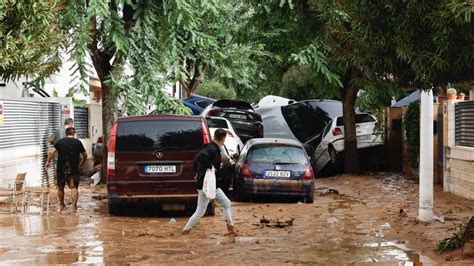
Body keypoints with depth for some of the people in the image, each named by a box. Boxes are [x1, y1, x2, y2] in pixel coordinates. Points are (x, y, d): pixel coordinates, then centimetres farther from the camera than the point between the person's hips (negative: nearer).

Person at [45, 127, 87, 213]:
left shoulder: (60, 142, 2)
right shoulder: (78, 142, 5)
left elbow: (51, 152, -7)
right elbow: (85, 155, 10)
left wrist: (48, 162, 5)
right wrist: (81, 163, 27)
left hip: (61, 169, 0)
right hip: (74, 169, 0)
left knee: (60, 187, 15)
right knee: (74, 188, -2)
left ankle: (61, 205, 26)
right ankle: (74, 206, -14)